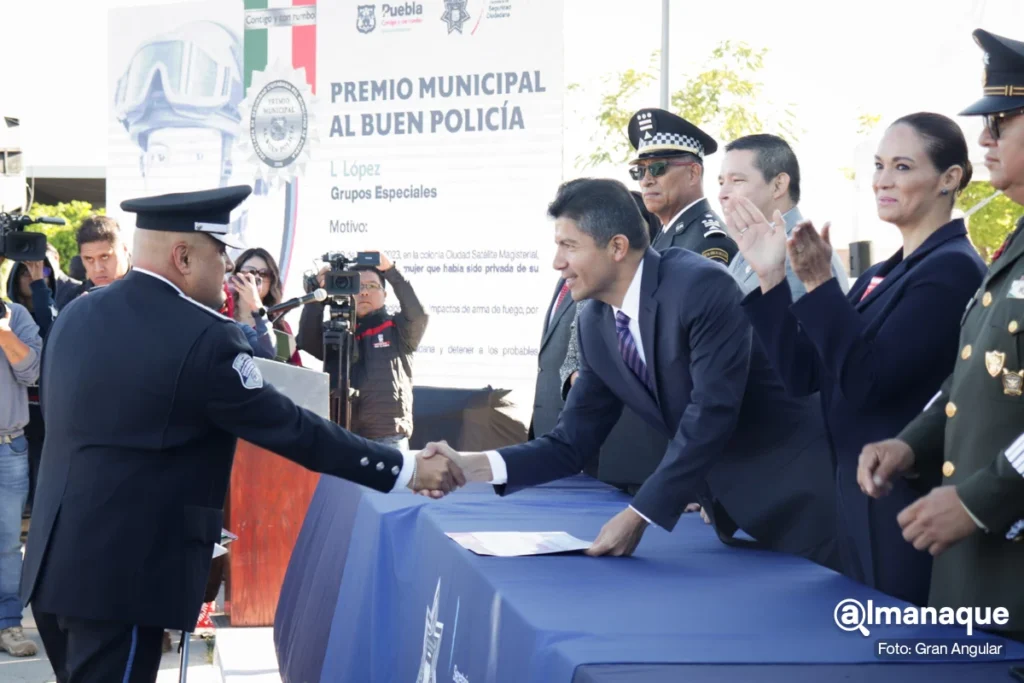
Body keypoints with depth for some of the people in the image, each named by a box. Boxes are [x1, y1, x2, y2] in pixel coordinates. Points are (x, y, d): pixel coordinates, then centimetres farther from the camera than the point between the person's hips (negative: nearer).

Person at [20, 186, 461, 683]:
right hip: (121, 572, -8)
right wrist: (405, 470, -5)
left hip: (56, 561, 8)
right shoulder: (203, 337, -16)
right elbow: (291, 429, -13)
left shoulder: (77, 315, 7)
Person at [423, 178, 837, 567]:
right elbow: (573, 442, 3)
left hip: (792, 493, -7)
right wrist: (472, 466, -12)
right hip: (729, 507, 7)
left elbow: (711, 414, -27)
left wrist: (639, 516, -27)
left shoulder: (701, 287, -22)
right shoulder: (595, 324, 1)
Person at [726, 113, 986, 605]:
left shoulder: (952, 269, -14)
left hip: (912, 506, -9)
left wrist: (818, 283, -26)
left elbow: (867, 381, -22)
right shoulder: (882, 275, 13)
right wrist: (770, 276, 0)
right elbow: (803, 375, 6)